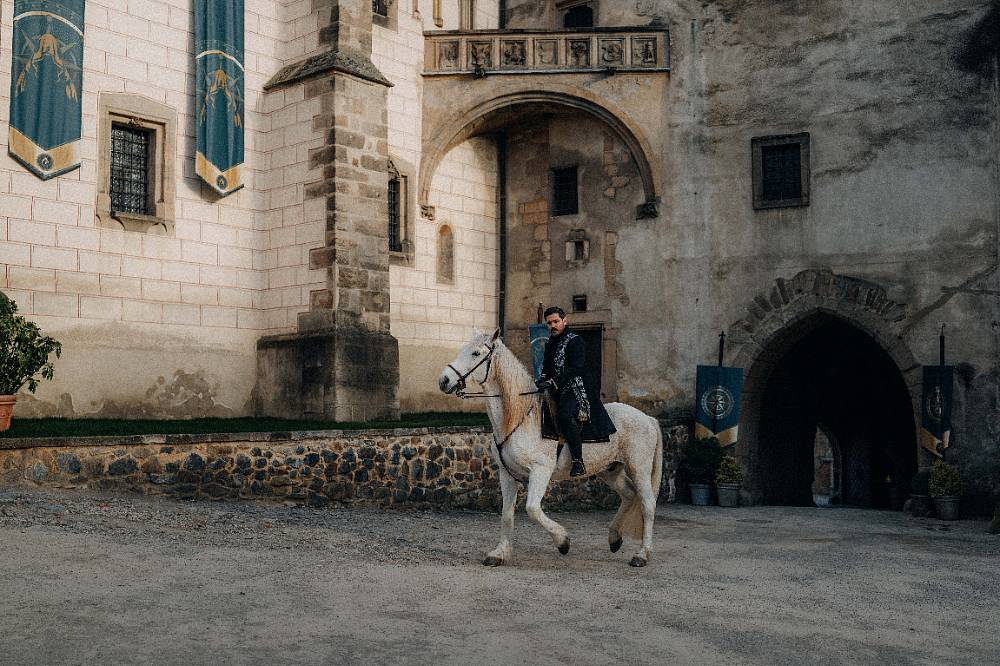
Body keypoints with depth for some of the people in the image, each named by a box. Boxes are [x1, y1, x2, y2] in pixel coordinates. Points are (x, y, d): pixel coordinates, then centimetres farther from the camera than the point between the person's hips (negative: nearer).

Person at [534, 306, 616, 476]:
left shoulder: (575, 341, -7)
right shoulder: (550, 344, 19)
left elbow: (575, 368, -19)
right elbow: (547, 367, 23)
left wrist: (553, 382, -29)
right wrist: (542, 379, -1)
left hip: (577, 390, -10)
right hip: (557, 392, 10)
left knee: (564, 415, -33)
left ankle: (579, 462, -32)